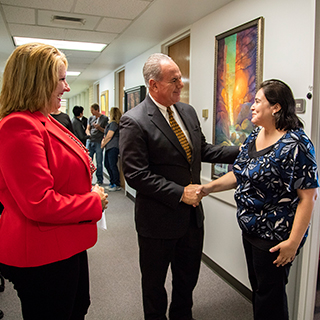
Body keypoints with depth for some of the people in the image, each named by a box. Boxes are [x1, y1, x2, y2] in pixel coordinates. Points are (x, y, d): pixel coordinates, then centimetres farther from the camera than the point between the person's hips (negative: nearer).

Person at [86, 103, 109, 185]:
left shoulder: (105, 118, 2)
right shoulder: (91, 118, 15)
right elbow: (88, 129, 16)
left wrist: (99, 127, -14)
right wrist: (88, 133, -5)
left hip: (99, 142, -4)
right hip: (90, 141, 5)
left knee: (99, 162, -1)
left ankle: (100, 180, 9)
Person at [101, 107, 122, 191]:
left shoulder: (113, 123, -12)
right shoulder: (111, 123, 19)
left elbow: (109, 136, -14)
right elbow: (106, 135, 22)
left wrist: (103, 144, -2)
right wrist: (103, 141, 4)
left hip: (113, 147, -11)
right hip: (109, 147, 11)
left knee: (113, 166, -8)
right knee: (107, 165, 14)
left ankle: (117, 185, -1)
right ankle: (112, 183, 23)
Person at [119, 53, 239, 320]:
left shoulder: (188, 112, 4)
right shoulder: (133, 122, -18)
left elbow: (202, 149, 13)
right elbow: (136, 175, -21)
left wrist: (240, 152, 2)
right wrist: (180, 193, -21)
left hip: (192, 214, 7)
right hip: (158, 219, -6)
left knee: (188, 277, 25)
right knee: (155, 281, 18)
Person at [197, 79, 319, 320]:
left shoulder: (295, 144, -20)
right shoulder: (254, 137, 5)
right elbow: (239, 174, 9)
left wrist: (293, 242, -22)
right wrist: (210, 187, -4)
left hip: (275, 237, -8)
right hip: (250, 228, 8)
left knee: (269, 294, 10)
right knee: (257, 286, 24)